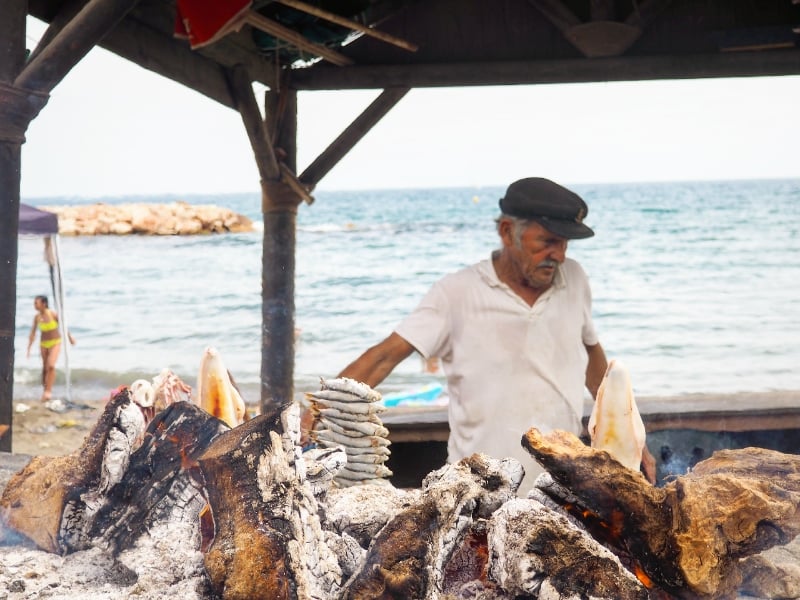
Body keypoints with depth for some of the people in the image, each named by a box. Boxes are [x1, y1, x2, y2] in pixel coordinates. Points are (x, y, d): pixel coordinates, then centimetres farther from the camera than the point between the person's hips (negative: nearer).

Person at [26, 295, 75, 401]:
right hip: (43, 343, 4)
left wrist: (70, 337, 10)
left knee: (51, 366, -19)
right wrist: (29, 348, 1)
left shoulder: (53, 314, -16)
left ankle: (48, 391, -16)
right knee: (45, 368, 7)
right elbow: (33, 333, 3)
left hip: (55, 343, -4)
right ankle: (46, 389, 21)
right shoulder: (37, 317, -4)